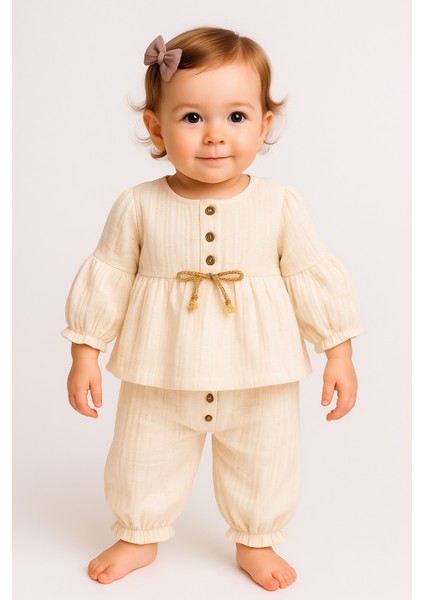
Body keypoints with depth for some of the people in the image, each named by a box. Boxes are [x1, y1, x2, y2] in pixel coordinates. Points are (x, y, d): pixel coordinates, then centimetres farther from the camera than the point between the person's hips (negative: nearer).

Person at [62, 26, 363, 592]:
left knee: (264, 466, 17)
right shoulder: (139, 206, -10)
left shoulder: (280, 205, -10)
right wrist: (85, 353, -1)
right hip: (160, 379, 0)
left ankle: (256, 541, 44)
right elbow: (106, 280, -3)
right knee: (144, 461, 17)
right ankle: (140, 535, 45)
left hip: (260, 380, 0)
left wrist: (340, 354, -2)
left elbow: (316, 278, -3)